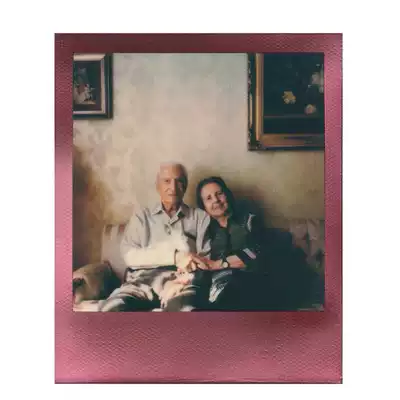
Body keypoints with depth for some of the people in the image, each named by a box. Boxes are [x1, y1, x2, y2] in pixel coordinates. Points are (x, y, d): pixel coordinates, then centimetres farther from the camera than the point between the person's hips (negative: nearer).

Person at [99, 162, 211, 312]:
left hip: (181, 283, -2)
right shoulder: (141, 217, 17)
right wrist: (175, 256, -9)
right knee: (110, 309, -30)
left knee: (184, 308, -38)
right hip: (142, 281, 2)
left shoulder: (200, 217, 16)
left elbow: (205, 259, 7)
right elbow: (129, 255, 2)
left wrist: (181, 280, -12)